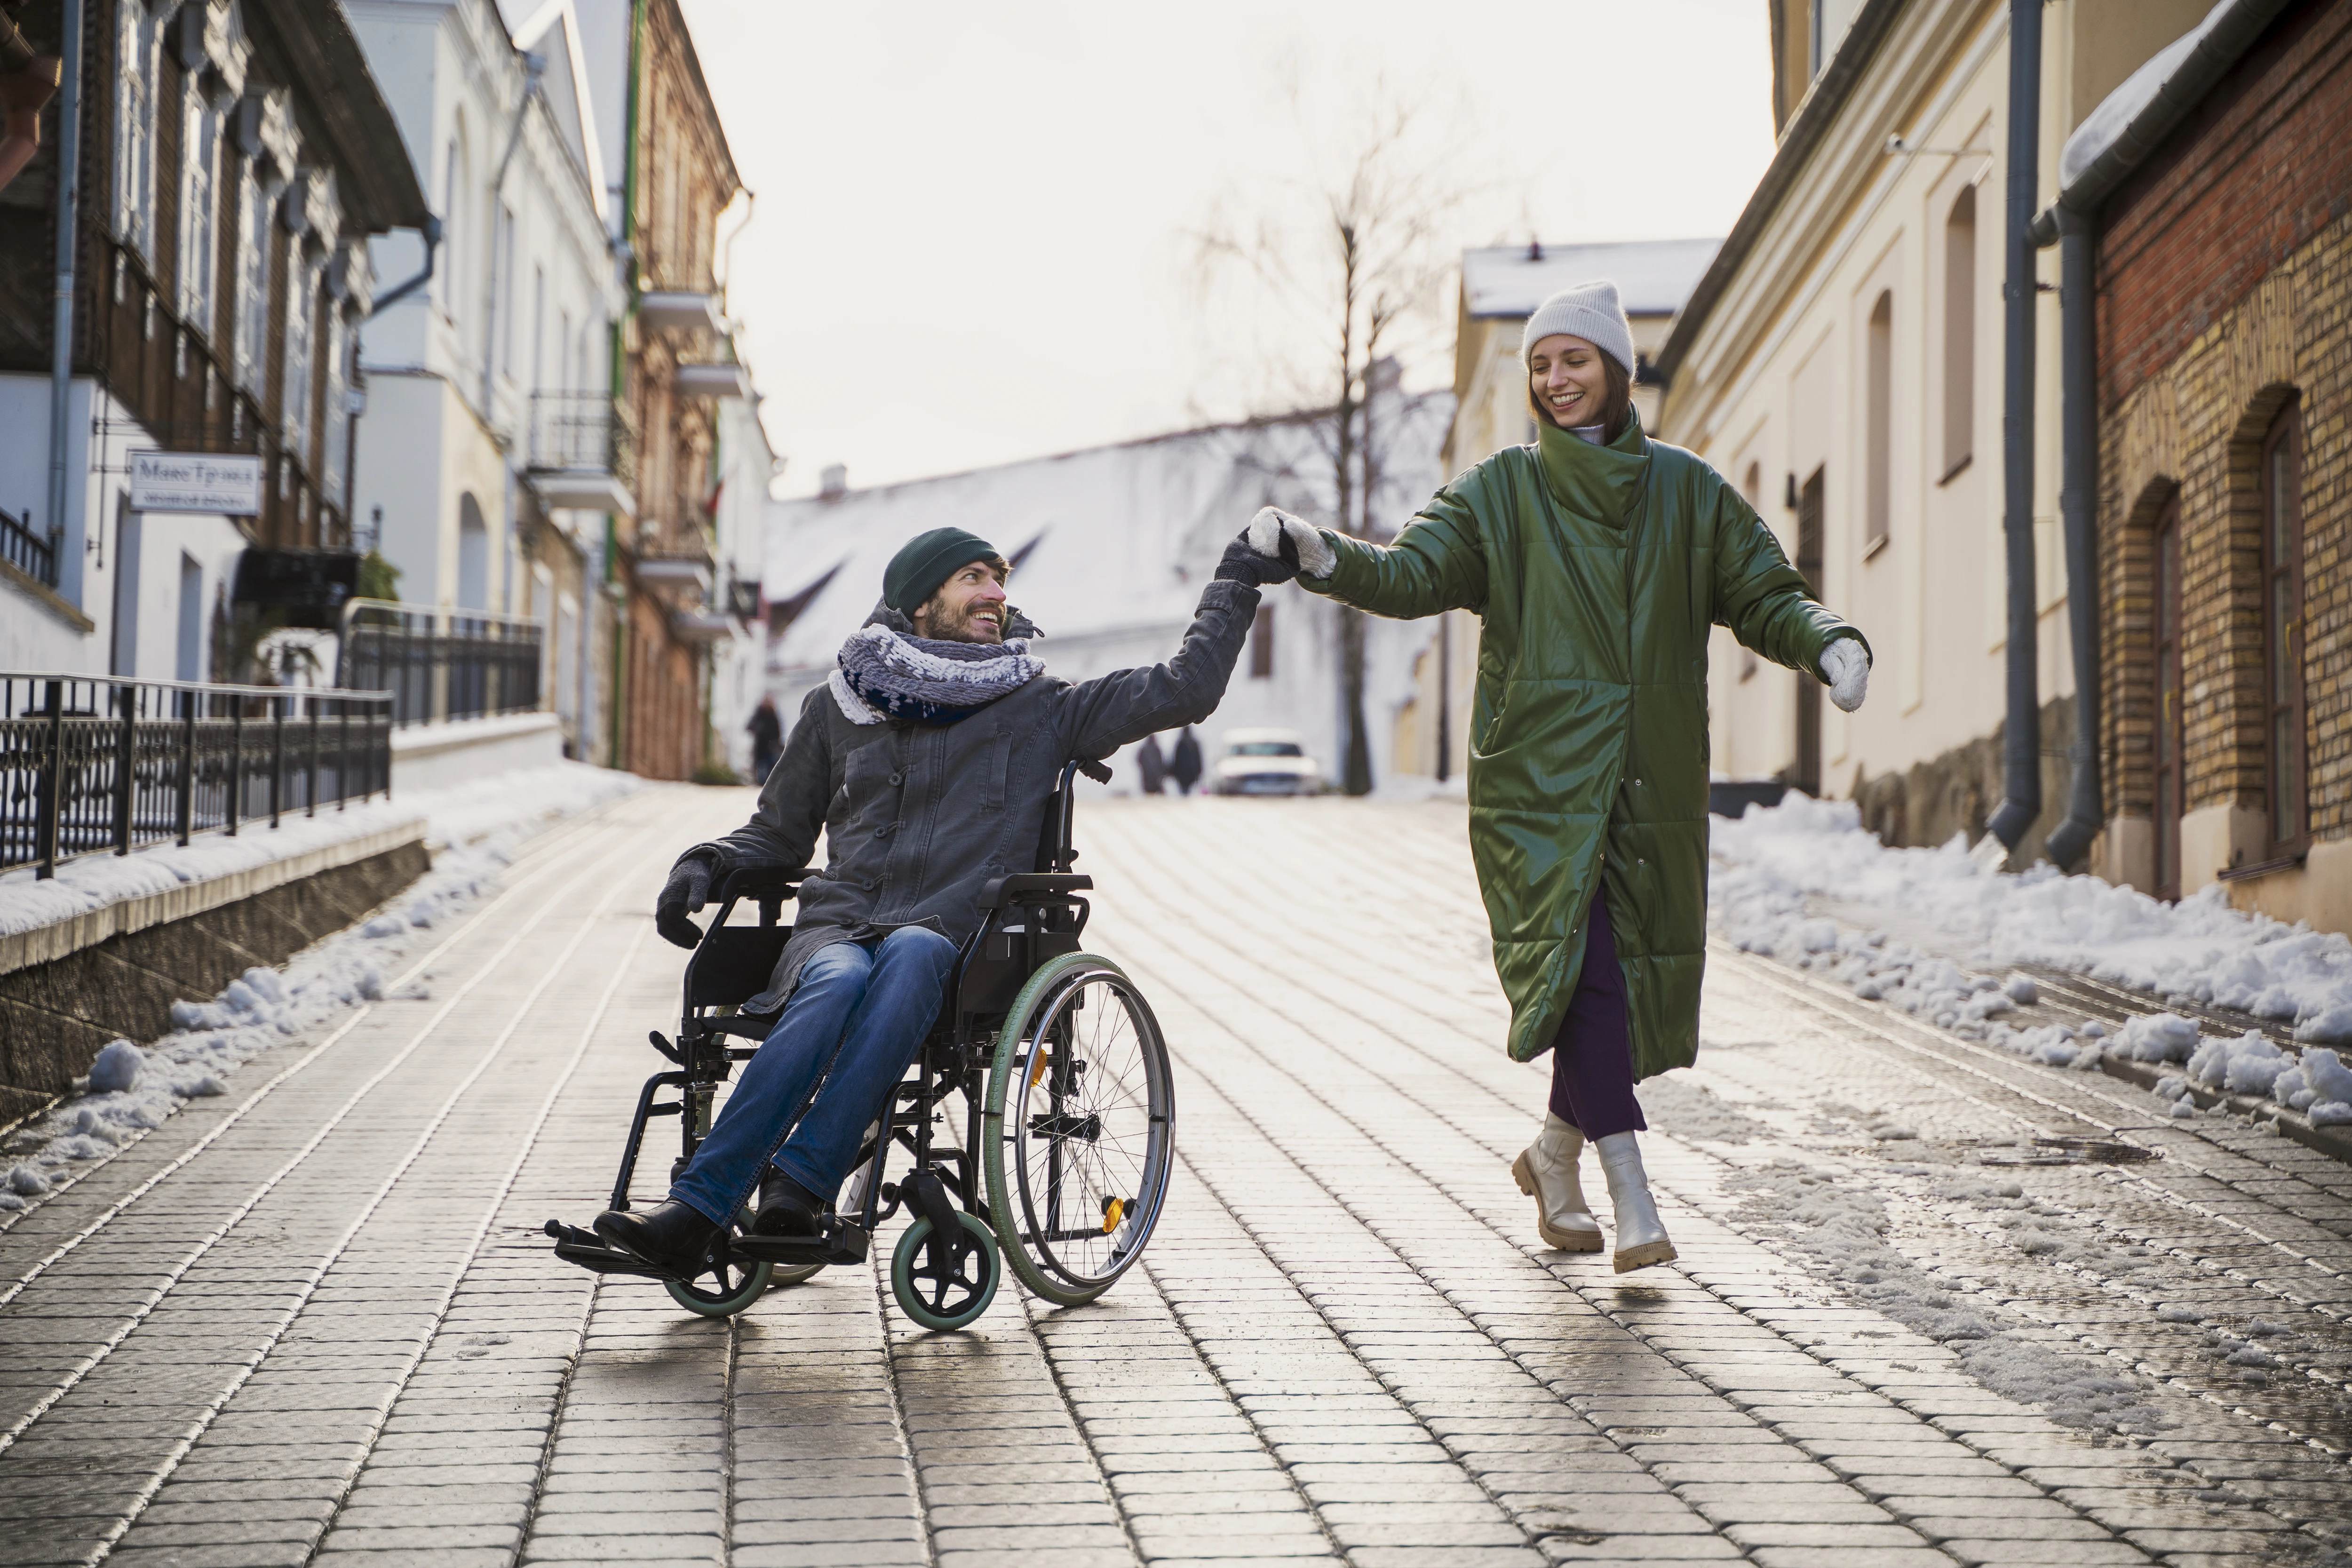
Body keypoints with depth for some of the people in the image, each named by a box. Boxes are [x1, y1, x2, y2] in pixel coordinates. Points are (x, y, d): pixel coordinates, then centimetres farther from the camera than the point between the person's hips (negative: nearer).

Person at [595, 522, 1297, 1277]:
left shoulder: (1038, 708, 15)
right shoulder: (838, 708, 19)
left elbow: (1184, 689, 10)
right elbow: (779, 832, 27)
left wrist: (1236, 580, 8)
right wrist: (705, 867, 8)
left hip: (948, 944, -1)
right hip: (833, 928, 1)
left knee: (911, 953, -38)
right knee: (838, 984, -36)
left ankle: (798, 1182, -47)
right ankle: (691, 1215, -47)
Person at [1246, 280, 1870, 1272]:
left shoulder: (1686, 491, 8)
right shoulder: (1499, 494, 2)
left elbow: (1764, 595, 8)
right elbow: (1412, 572, -9)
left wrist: (1829, 641, -12)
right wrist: (1323, 556, -27)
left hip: (1654, 783, 3)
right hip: (1540, 783, -3)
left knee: (1637, 986, 8)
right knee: (1578, 969, -17)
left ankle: (1555, 1158, 33)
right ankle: (1633, 1202, -17)